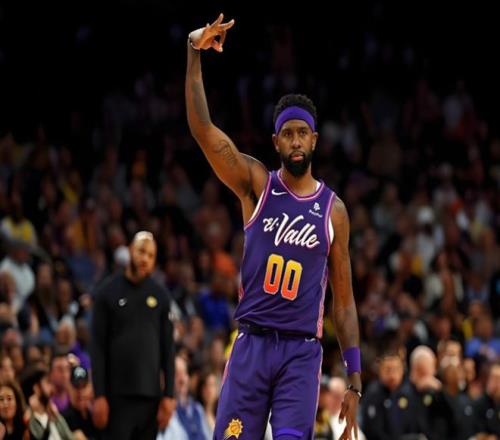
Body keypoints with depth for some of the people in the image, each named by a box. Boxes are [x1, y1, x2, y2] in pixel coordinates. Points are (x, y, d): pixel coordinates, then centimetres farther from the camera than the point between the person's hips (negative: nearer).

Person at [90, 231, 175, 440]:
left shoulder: (160, 295, 7)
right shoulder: (108, 292, 0)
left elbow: (167, 349, 7)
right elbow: (98, 348, -1)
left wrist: (168, 396, 0)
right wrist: (99, 395, -8)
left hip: (150, 393, 3)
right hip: (118, 393, -2)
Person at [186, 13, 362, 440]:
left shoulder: (333, 209, 6)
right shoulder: (257, 185, 4)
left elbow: (344, 300, 9)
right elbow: (202, 128, -10)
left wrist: (354, 381, 3)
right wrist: (194, 54, -22)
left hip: (302, 351, 0)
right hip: (252, 343, 0)